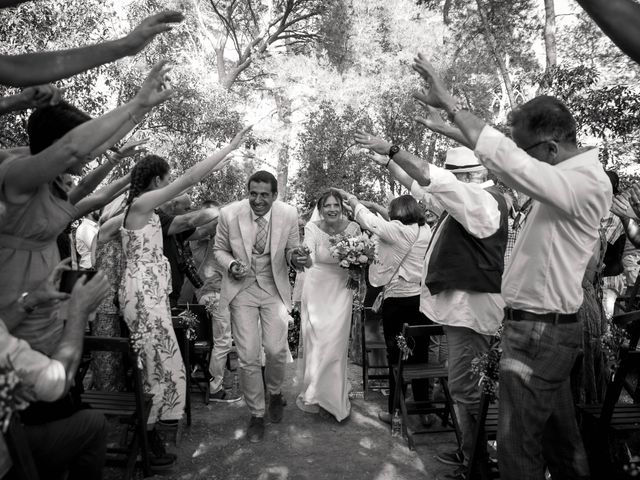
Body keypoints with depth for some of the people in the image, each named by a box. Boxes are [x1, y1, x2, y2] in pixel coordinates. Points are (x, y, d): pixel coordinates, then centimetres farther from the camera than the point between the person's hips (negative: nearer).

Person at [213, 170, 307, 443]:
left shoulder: (289, 215, -11)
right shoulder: (229, 214, -13)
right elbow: (219, 249, 4)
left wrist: (294, 257, -20)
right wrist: (230, 265, -17)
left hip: (274, 288, 1)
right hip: (241, 288, 0)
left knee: (276, 349, -6)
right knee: (248, 356, -2)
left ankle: (275, 393, 30)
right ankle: (256, 414, 22)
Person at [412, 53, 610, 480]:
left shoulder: (585, 183, -21)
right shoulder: (572, 174, 9)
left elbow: (502, 155, -28)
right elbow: (506, 159, 14)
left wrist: (450, 102, -19)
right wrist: (450, 112, 11)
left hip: (540, 332, -9)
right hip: (546, 329, 10)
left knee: (518, 444, 2)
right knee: (559, 436, 22)